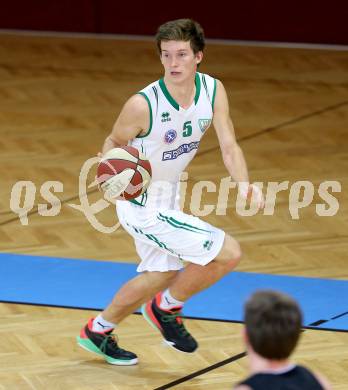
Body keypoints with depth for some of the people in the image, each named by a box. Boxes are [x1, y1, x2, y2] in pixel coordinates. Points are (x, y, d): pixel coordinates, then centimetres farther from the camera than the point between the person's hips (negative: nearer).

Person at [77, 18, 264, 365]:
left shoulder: (213, 90, -11)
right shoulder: (143, 104, -27)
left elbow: (229, 146, -13)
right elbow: (114, 142, -10)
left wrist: (243, 183, -31)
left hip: (168, 198, 8)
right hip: (143, 205, -8)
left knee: (162, 275, 27)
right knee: (228, 253, -14)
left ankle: (97, 332, 45)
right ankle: (166, 308, 9)